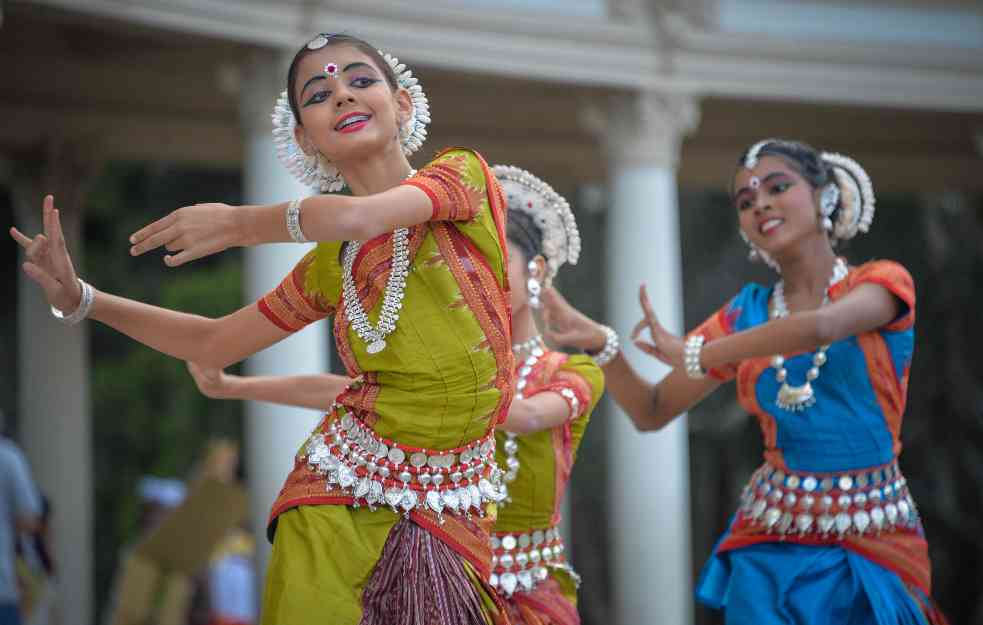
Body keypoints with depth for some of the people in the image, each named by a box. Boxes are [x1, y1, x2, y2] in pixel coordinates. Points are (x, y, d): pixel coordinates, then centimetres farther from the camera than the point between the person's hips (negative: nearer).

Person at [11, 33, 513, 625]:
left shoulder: (463, 172, -2)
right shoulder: (329, 265, 9)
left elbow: (355, 217, -23)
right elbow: (214, 343, 20)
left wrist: (238, 223, -8)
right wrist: (80, 298, 11)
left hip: (452, 514, -3)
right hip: (339, 500, 3)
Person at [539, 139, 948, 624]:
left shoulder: (882, 283, -3)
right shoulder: (747, 314, 8)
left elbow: (820, 327, -26)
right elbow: (651, 412, 9)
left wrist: (693, 354, -19)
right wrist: (601, 343, -8)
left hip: (871, 543, -2)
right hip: (771, 547, 2)